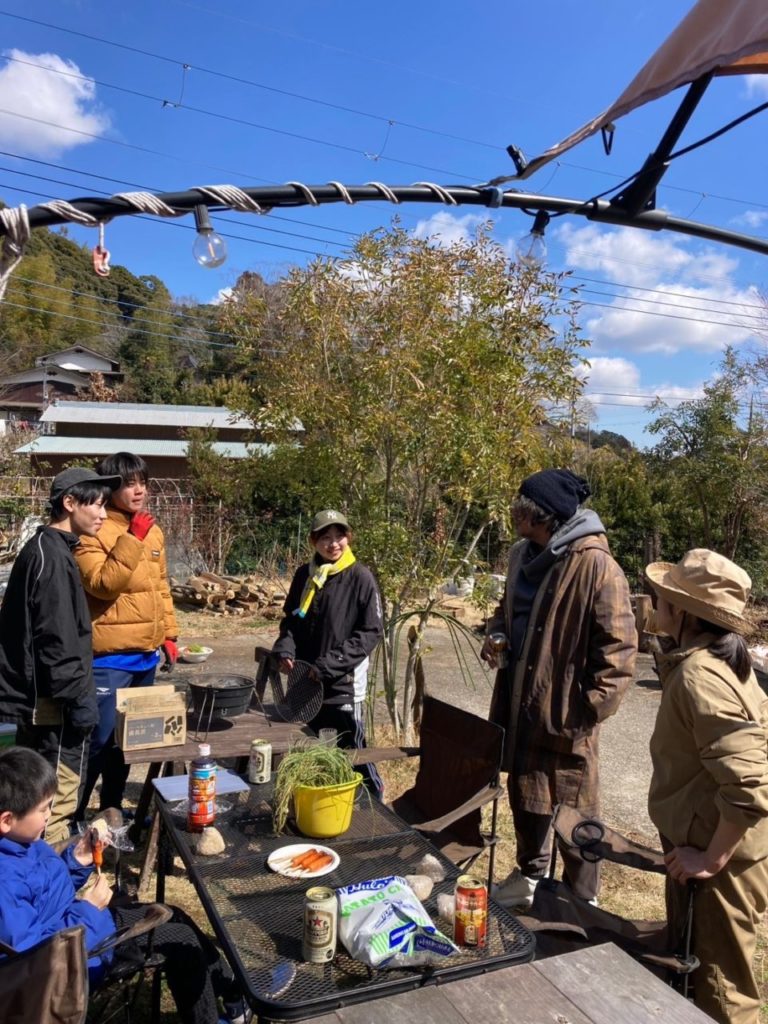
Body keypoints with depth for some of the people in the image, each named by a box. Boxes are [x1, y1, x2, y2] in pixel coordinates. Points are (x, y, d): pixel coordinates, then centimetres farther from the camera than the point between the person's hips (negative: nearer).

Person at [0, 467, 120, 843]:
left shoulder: (44, 548, 12)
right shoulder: (52, 556, -18)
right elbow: (57, 640, -23)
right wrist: (79, 697, -19)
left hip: (37, 697, 10)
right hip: (51, 701, -10)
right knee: (57, 797, -1)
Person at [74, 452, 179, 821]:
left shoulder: (153, 531, 11)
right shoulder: (93, 532, -11)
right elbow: (102, 584, -23)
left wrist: (168, 633, 13)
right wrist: (132, 540, -25)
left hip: (146, 654, 7)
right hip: (109, 657, -7)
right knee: (99, 739, -2)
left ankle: (112, 808, 33)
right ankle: (71, 816, 14)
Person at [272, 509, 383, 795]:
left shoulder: (360, 577, -11)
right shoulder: (304, 575, 4)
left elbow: (371, 632, -12)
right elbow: (291, 619, 14)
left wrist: (329, 665, -16)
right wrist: (285, 648, -6)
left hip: (344, 682, -5)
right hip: (305, 679, 5)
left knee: (352, 750, 1)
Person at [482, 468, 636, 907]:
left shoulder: (594, 565, -21)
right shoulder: (526, 555, 5)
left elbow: (619, 646, -20)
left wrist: (587, 710, -19)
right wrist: (496, 633, 1)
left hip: (564, 711, -8)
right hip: (521, 702, 8)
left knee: (573, 808, 8)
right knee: (524, 794, 23)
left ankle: (581, 901, 29)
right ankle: (531, 874, 46)